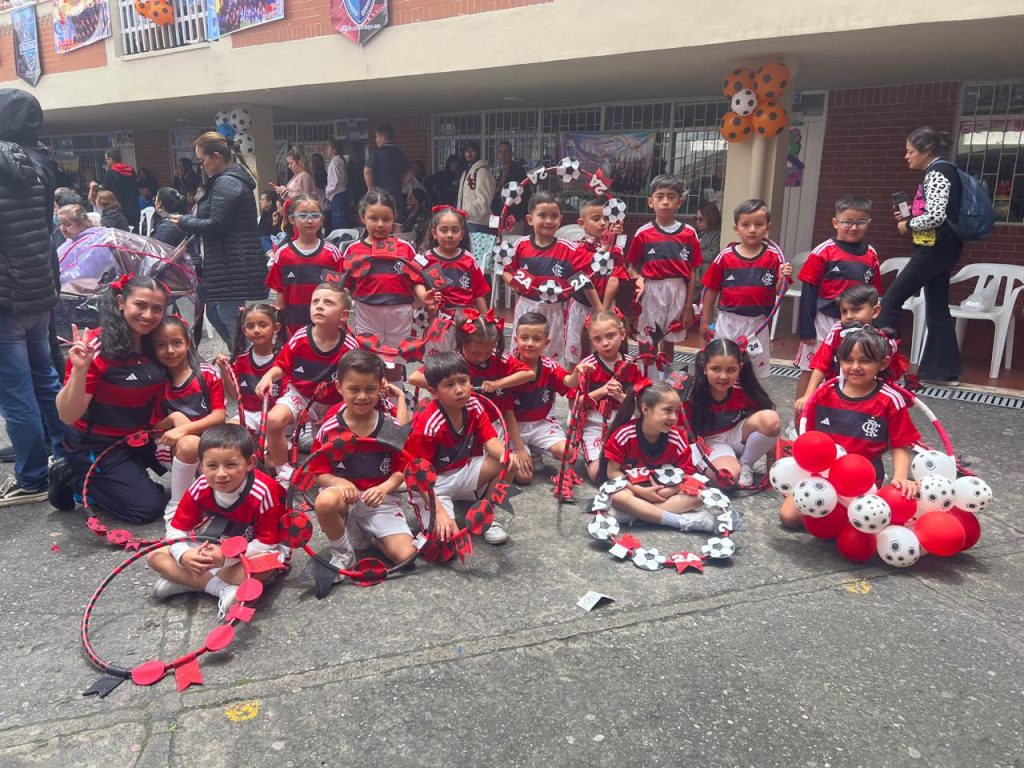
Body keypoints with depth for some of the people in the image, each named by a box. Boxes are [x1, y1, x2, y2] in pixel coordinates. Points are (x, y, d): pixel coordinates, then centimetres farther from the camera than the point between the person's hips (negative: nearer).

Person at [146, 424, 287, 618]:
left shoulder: (262, 493, -29)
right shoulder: (200, 488, -17)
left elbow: (268, 542, -24)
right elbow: (176, 529, -9)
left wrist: (226, 557, -33)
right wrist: (185, 555, -30)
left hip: (252, 552, -5)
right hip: (215, 549, 5)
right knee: (155, 555, -12)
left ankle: (184, 582, -27)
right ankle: (223, 588, -25)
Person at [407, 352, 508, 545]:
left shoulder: (474, 405, -10)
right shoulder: (428, 425, -27)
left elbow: (489, 439, -14)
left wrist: (505, 454, -39)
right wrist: (440, 512, -31)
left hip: (465, 471, 6)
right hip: (434, 483, -6)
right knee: (447, 539, -25)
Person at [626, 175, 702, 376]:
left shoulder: (689, 234, 0)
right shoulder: (643, 233, -3)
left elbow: (692, 273, 2)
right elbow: (632, 267, 4)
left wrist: (688, 307, 1)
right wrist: (639, 280, -18)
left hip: (678, 292, 2)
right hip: (652, 292, -1)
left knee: (669, 341, 14)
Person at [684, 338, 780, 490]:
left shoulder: (744, 388, -18)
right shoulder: (693, 392, -24)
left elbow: (771, 427, -8)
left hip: (738, 435, 4)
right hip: (710, 442, -4)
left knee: (770, 419, -27)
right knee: (728, 475, -36)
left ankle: (745, 465, -4)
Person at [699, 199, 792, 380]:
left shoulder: (774, 256, -3)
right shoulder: (725, 256, -5)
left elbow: (778, 291, 0)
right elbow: (712, 290, 1)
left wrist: (783, 278, -21)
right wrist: (705, 321, 3)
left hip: (758, 324, 1)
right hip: (728, 322, 0)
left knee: (756, 372, 14)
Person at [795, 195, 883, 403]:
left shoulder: (871, 255, 5)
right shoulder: (823, 251, -9)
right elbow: (808, 292, -8)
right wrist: (806, 328, -11)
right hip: (824, 321, -4)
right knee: (810, 371, 6)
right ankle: (799, 416, 18)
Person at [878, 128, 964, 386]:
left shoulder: (937, 172, -12)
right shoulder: (941, 171, 17)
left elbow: (936, 216, -23)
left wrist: (908, 225, -8)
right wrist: (909, 217, 9)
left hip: (935, 249, -10)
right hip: (942, 249, 10)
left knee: (891, 300, -7)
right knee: (938, 309, 10)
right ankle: (944, 371, 14)